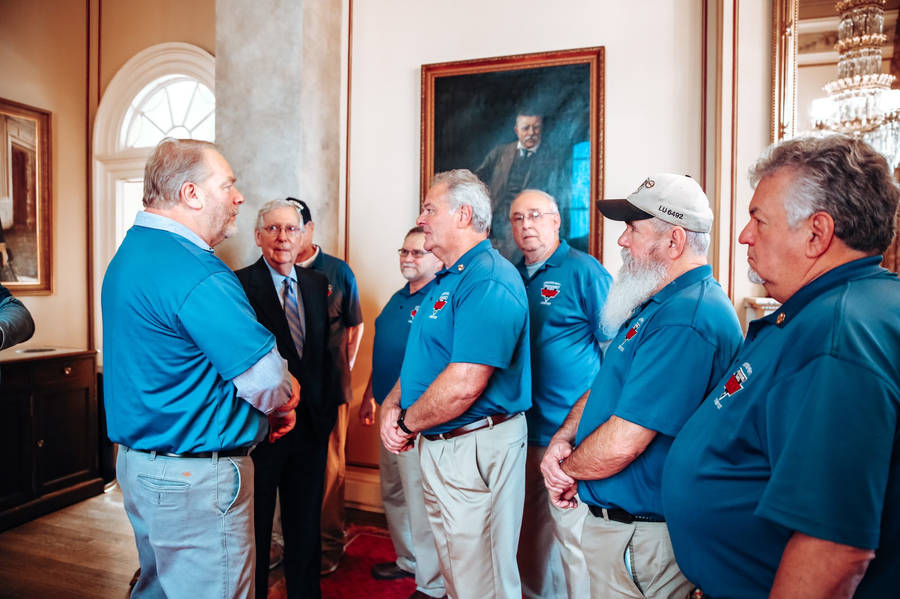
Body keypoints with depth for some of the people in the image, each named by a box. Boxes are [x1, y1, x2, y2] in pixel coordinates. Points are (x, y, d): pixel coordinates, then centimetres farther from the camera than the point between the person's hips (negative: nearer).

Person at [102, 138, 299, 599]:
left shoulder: (131, 253, 11)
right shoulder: (195, 272, -24)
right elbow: (267, 380, -24)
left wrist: (273, 403, 8)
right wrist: (281, 406, 1)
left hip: (140, 461, 10)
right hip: (197, 477, -10)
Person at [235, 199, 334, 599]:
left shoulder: (317, 284, 7)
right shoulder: (238, 285, -11)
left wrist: (327, 409, 7)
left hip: (310, 422, 5)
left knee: (306, 522, 20)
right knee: (255, 524, 15)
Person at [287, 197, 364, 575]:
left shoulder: (338, 271, 2)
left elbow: (355, 325, 9)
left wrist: (345, 368, 6)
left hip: (328, 387, -1)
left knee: (330, 466, 7)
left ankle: (328, 543, 23)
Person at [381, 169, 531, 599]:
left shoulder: (489, 282, -21)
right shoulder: (447, 279, 12)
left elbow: (463, 385, -28)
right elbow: (423, 357, 17)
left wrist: (408, 424, -12)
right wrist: (392, 404, 0)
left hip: (474, 449, -10)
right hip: (437, 447, 10)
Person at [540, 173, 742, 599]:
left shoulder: (684, 323, -27)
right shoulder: (656, 305, 8)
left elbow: (620, 445, -29)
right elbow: (604, 387, 12)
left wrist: (566, 468, -10)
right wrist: (562, 439, -5)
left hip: (640, 539, -9)